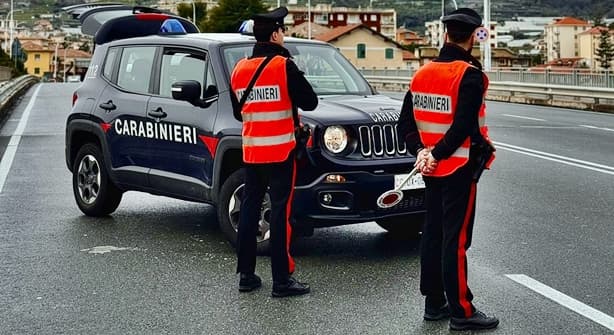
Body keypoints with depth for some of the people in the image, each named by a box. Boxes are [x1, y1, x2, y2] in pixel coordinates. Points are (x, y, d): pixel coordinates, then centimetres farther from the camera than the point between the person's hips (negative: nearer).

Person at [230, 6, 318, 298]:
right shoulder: (284, 66, -12)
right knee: (281, 212, -4)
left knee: (249, 209, 11)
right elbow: (310, 102, -9)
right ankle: (282, 280, -4)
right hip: (280, 150, -6)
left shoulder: (240, 69, 8)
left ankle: (246, 275, 15)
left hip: (251, 150, 6)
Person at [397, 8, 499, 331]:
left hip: (432, 170, 7)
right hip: (459, 169, -7)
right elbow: (464, 126, -24)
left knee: (433, 233, 13)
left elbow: (405, 122, 6)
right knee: (456, 239, -4)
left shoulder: (423, 73, 7)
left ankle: (434, 303, 21)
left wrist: (420, 151, -3)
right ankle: (461, 311, 3)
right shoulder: (469, 75, -15)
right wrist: (436, 155, -16)